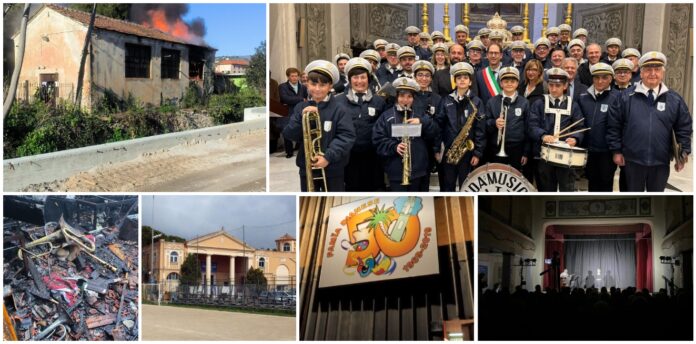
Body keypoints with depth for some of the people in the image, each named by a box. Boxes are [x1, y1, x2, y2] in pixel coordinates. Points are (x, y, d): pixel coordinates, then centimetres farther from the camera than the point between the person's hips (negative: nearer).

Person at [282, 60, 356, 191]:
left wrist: (329, 156, -25)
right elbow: (288, 135, -3)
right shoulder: (301, 108, 3)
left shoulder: (338, 109, -9)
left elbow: (347, 136, -15)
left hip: (332, 168, -3)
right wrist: (302, 117, -20)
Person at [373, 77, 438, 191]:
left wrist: (422, 122, -15)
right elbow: (377, 139, -4)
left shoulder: (420, 115, 11)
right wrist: (394, 147, -19)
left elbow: (433, 133, 2)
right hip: (396, 170, -3)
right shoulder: (386, 116, 2)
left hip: (418, 168, 3)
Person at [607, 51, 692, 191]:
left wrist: (683, 153, 0)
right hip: (633, 160, -1)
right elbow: (614, 126, 0)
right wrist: (616, 151, -3)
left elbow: (684, 128, 6)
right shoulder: (626, 97, -3)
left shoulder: (674, 99, 2)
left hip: (661, 162, 1)